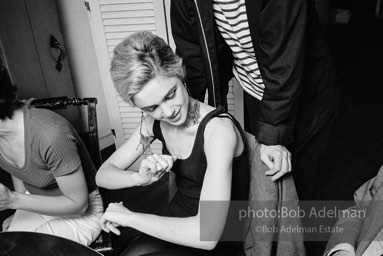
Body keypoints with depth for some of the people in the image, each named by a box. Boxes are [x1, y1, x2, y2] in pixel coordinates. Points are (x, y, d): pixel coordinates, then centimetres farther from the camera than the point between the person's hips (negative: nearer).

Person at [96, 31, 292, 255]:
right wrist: (140, 178, -24)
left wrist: (129, 217, -26)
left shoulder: (218, 129, -27)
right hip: (175, 223, 5)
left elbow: (206, 234, -35)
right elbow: (103, 175, -3)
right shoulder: (154, 122, -6)